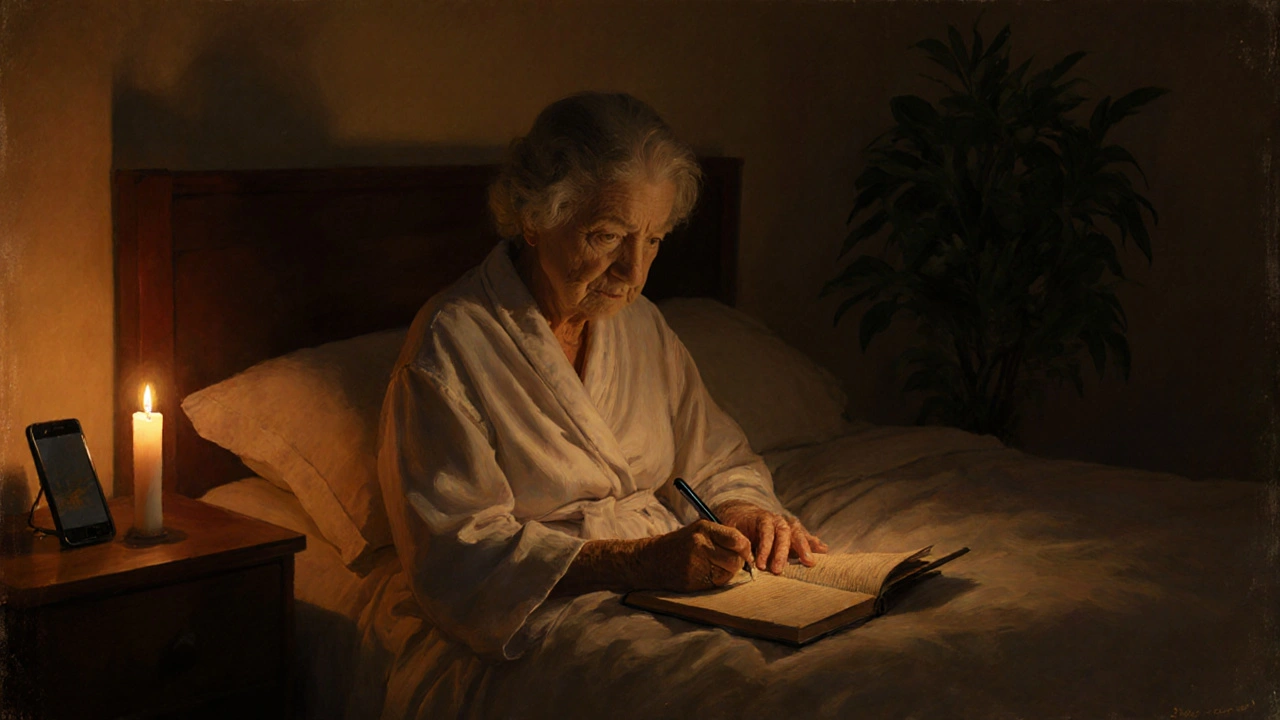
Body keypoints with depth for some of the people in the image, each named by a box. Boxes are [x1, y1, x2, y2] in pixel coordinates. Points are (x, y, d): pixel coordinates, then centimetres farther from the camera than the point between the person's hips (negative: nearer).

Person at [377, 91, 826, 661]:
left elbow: (716, 459, 23)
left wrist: (743, 508, -3)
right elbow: (459, 550, -15)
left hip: (678, 583, 7)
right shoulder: (450, 345, -9)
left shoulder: (640, 325, 14)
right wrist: (641, 562, -25)